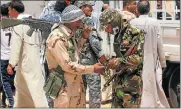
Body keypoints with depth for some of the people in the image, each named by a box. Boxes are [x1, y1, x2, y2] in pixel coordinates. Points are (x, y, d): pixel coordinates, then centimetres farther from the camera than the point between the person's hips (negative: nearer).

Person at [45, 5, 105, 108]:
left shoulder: (69, 35, 9)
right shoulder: (57, 38, -20)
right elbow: (67, 65, -22)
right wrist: (92, 69, -16)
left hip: (76, 85, 9)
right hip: (64, 87, -9)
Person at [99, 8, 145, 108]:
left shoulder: (134, 33, -15)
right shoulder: (118, 35, 12)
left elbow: (140, 57, -22)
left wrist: (118, 61, -20)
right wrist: (112, 61, 9)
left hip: (132, 80, -9)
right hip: (119, 79, 9)